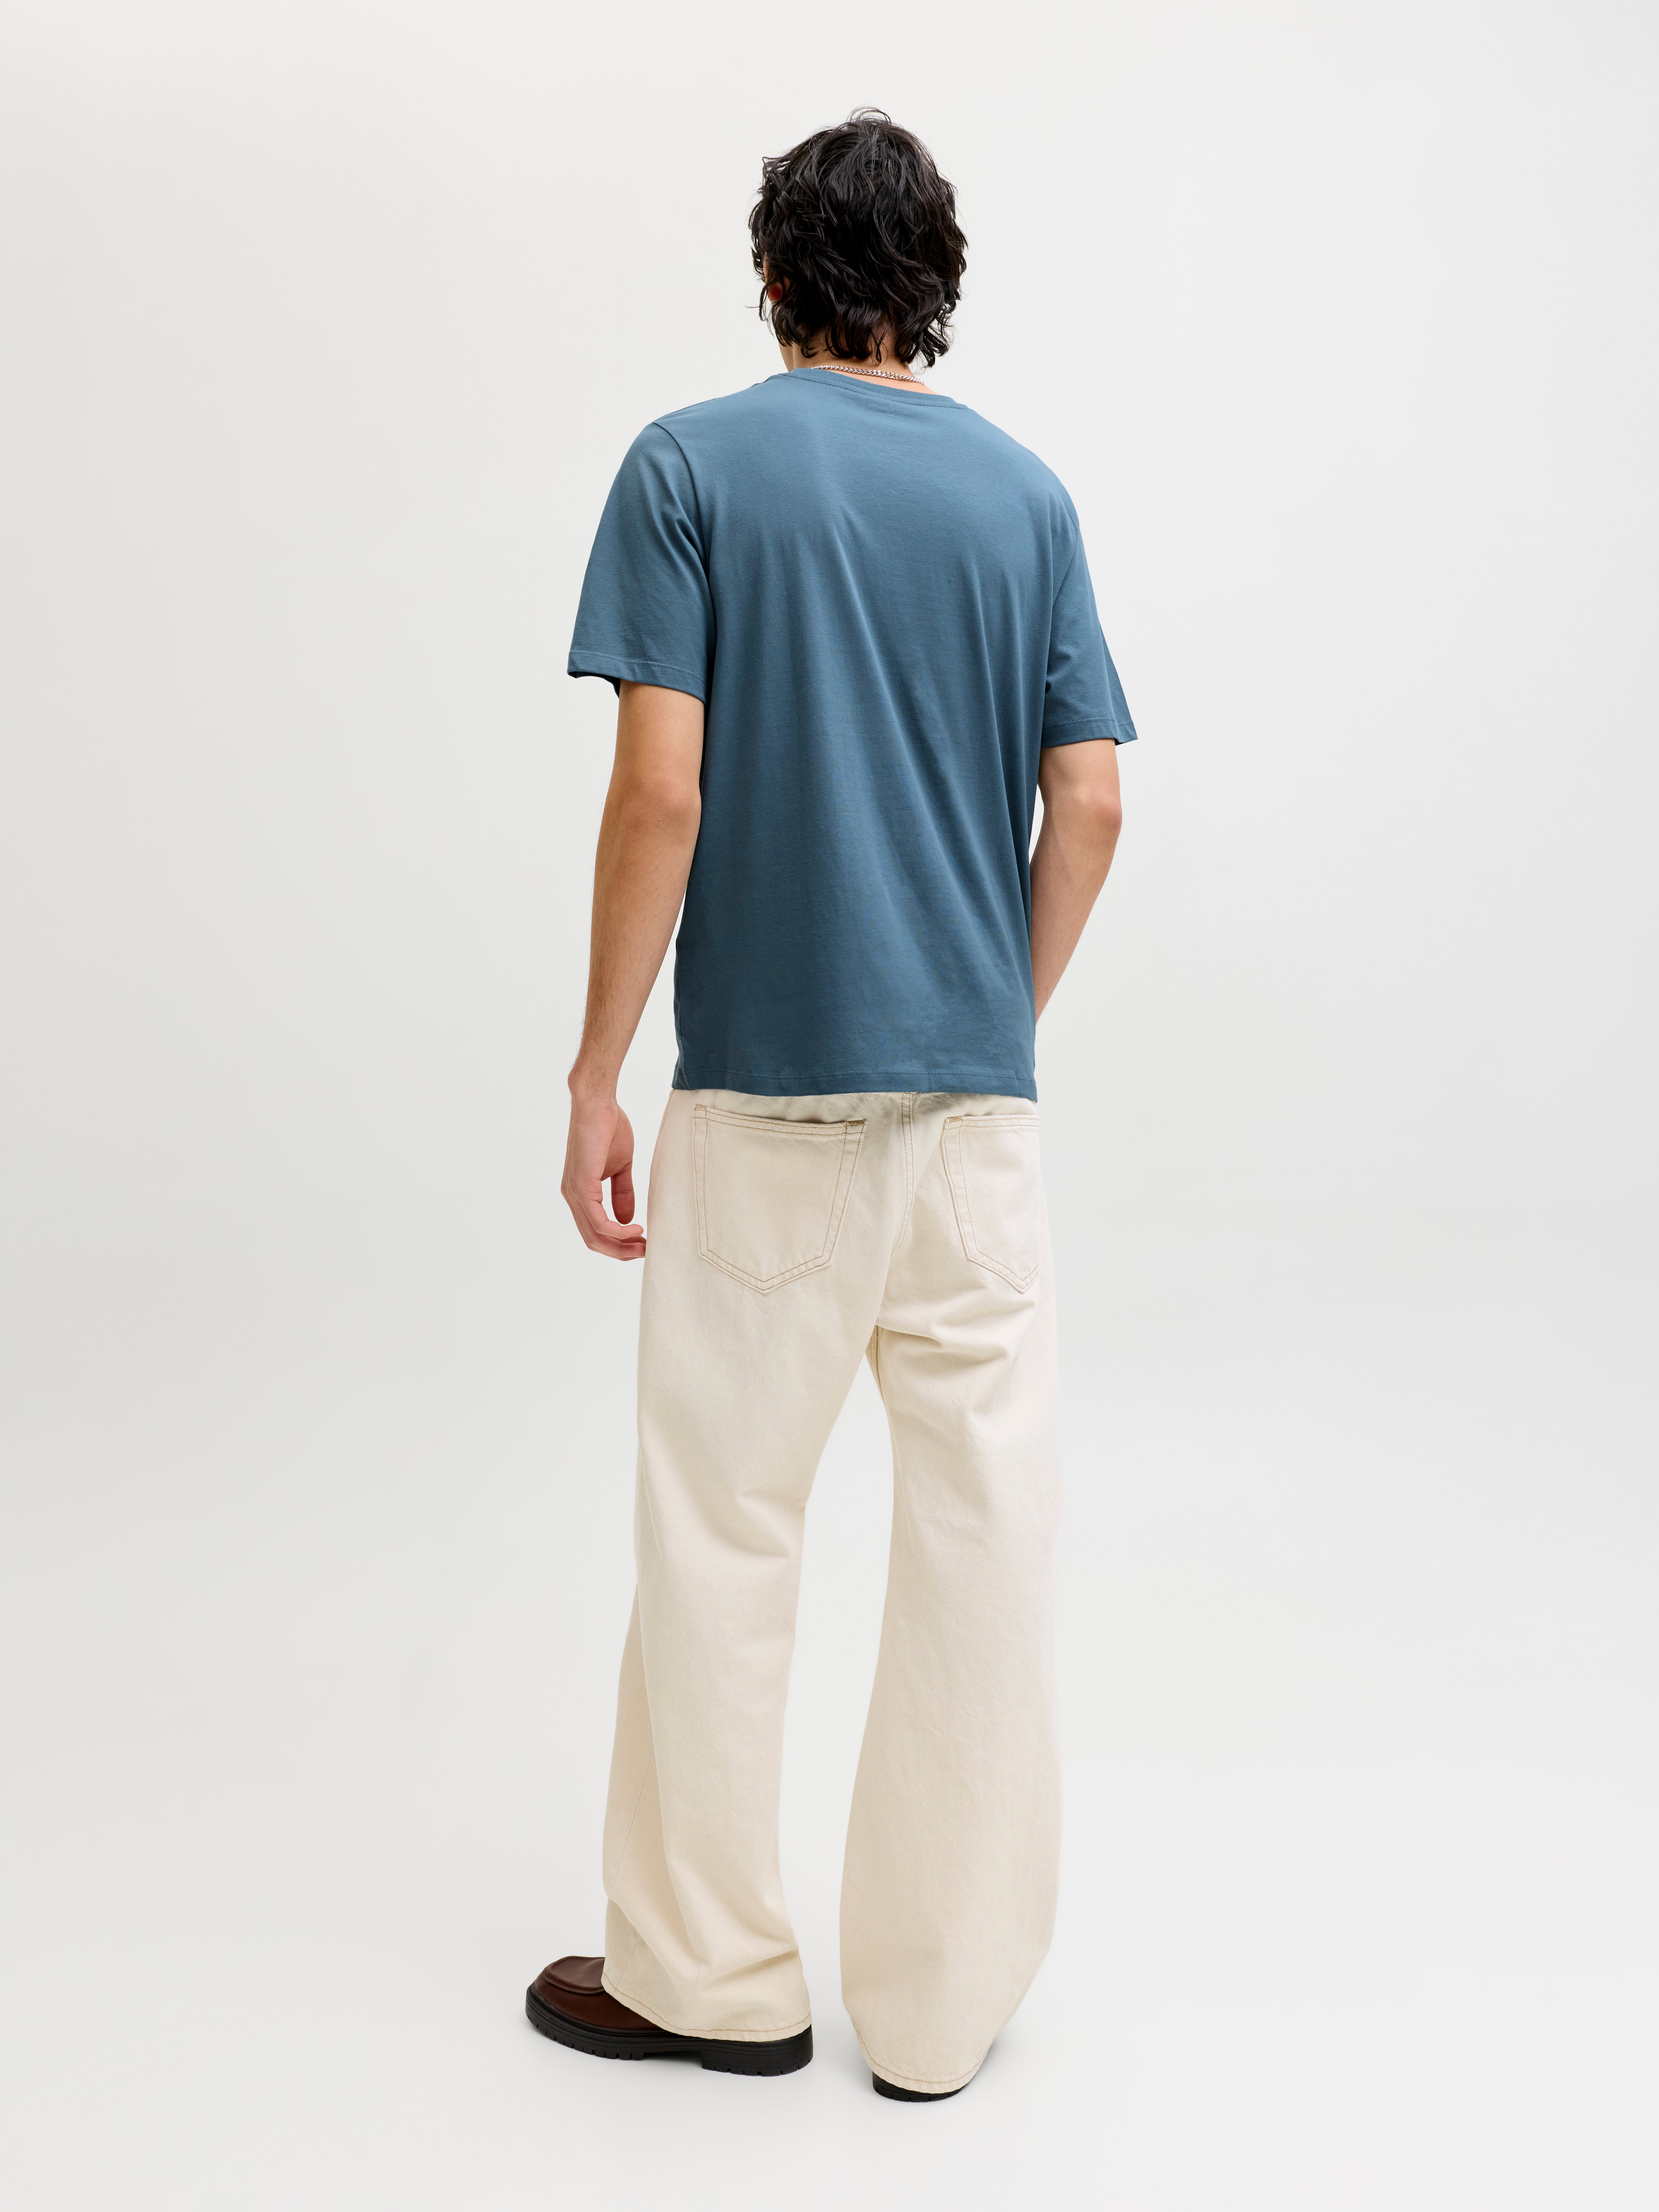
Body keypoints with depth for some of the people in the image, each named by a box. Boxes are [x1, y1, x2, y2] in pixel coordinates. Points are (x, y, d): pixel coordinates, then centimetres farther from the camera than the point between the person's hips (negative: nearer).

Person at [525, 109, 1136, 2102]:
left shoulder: (692, 466, -1)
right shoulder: (1025, 494, 8)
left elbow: (661, 788, -10)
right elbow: (1087, 805, 3)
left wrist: (597, 1070, -4)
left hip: (764, 1089, -2)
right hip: (973, 1092, 3)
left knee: (722, 1524, 9)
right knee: (983, 1528, 7)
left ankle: (706, 1969, 21)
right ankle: (944, 1998, 17)